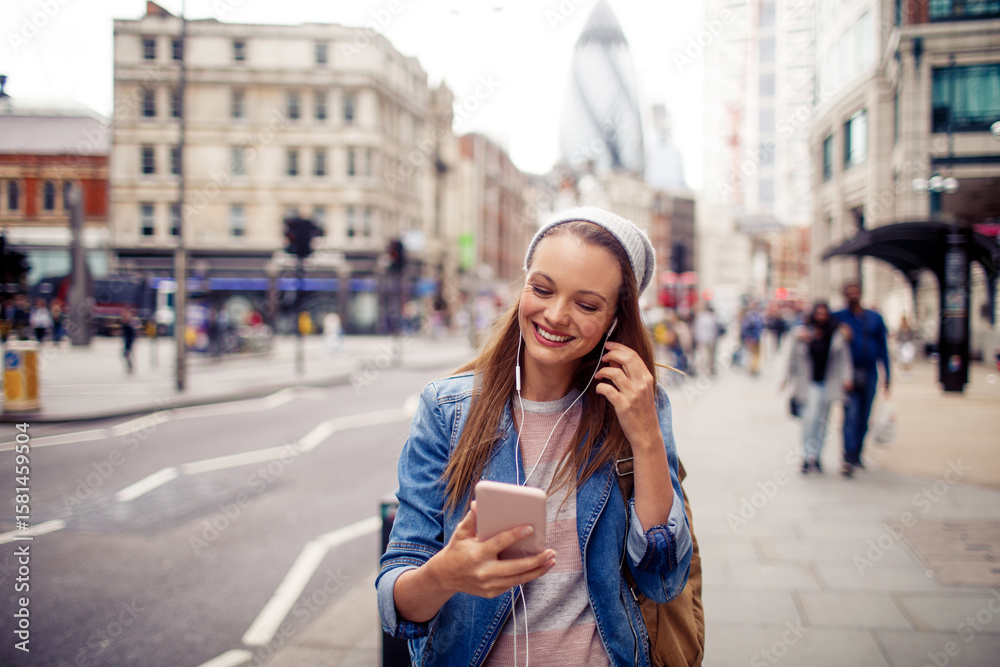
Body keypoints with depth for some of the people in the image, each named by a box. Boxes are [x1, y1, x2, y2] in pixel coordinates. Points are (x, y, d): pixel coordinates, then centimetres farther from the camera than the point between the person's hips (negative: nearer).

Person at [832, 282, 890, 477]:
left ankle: (857, 455, 22)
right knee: (851, 415, -13)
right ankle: (848, 459, -16)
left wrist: (886, 376, 8)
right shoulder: (838, 318, 2)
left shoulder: (875, 318, 10)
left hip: (869, 374, 3)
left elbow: (883, 348, 11)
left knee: (864, 417, 9)